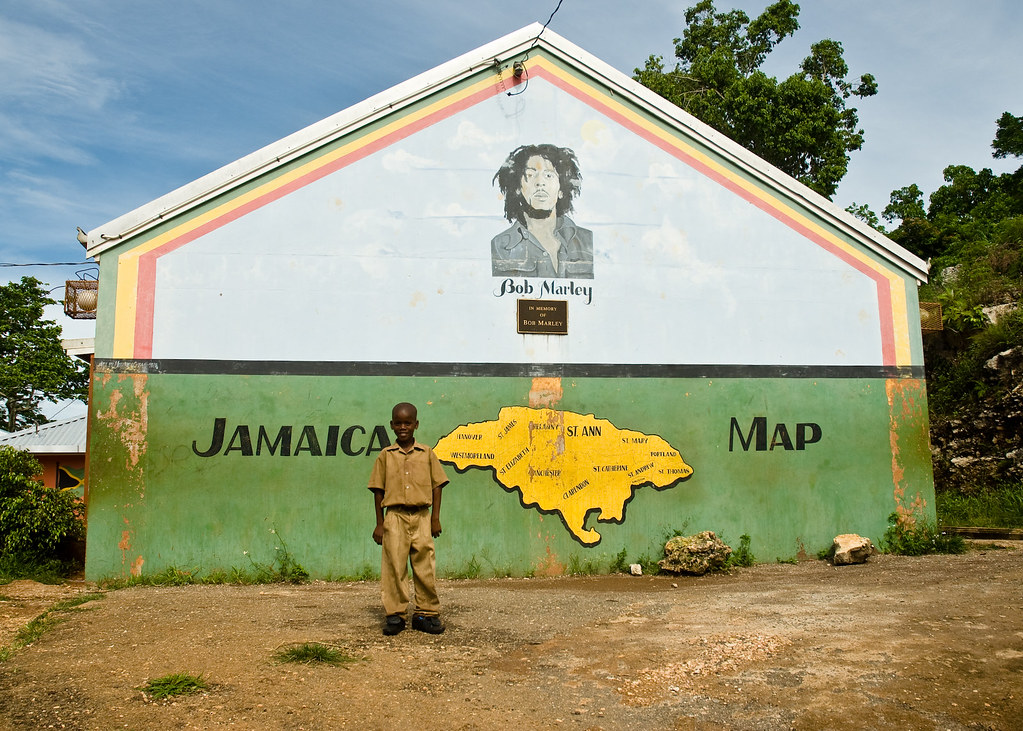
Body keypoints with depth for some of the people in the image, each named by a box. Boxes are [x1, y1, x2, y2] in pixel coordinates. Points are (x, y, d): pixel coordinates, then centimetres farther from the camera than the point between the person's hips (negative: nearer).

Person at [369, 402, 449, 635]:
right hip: (395, 517, 0)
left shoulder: (427, 453, 6)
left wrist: (435, 518, 2)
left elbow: (437, 486, 8)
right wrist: (379, 523, 3)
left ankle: (426, 613, 14)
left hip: (421, 517, 1)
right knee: (394, 567, 1)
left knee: (425, 567, 3)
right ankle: (395, 614, 11)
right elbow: (378, 490, 6)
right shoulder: (386, 455, 5)